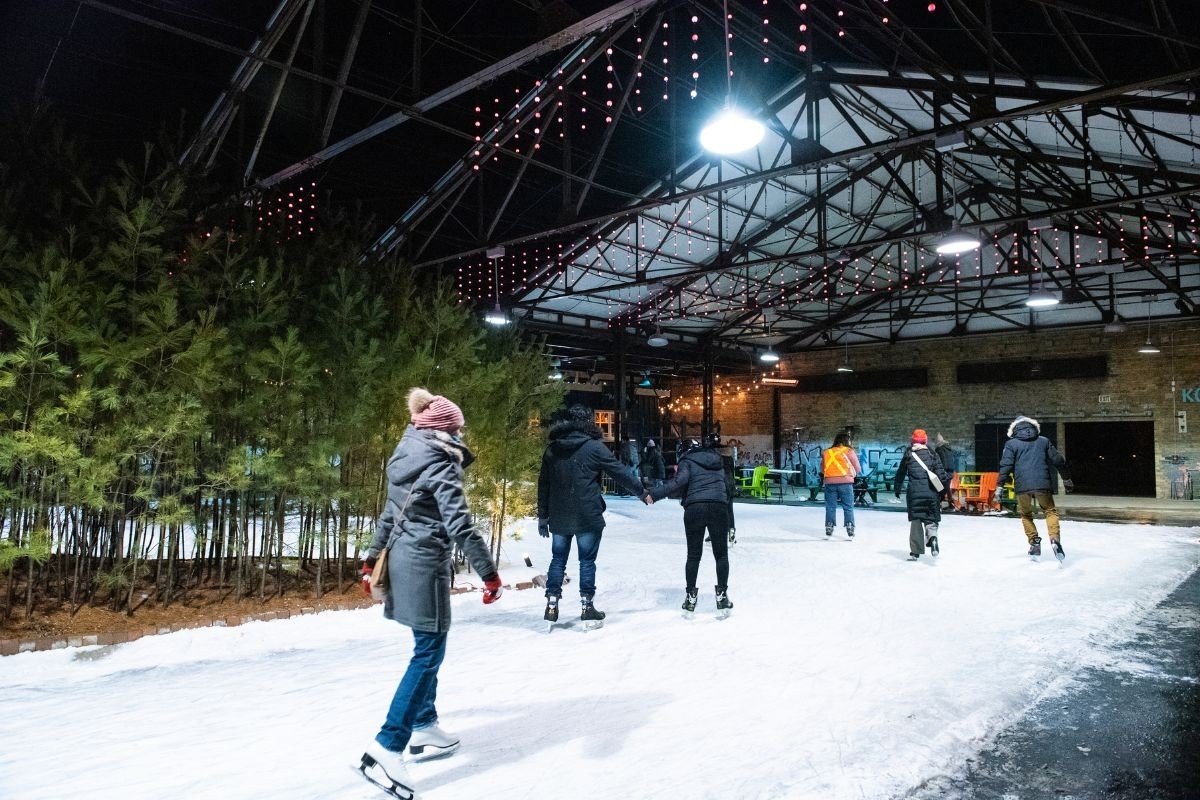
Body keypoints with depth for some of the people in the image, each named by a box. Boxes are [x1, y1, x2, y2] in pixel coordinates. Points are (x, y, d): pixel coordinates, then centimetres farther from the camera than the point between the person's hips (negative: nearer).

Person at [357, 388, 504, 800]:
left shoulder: (405, 459, 11)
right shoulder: (440, 465, -16)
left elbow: (389, 514, 18)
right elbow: (459, 525, -23)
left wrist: (372, 559, 27)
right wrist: (489, 574, -22)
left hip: (403, 557, 9)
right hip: (425, 562, -9)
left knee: (428, 647, 19)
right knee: (429, 652, -5)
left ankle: (424, 727, 29)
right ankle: (387, 747, -8)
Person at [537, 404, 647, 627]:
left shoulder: (552, 450, 7)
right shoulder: (594, 447, -9)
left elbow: (543, 484, 10)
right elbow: (620, 472, -5)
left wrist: (543, 516, 16)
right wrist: (642, 491, 8)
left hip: (559, 517, 4)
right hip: (588, 517, -4)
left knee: (558, 559, 13)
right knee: (587, 561, 5)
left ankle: (552, 605, 13)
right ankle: (587, 608, 10)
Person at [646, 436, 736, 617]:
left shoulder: (687, 461, 8)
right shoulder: (718, 462, 23)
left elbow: (680, 481, -11)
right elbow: (729, 485, 21)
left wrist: (655, 494, -15)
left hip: (694, 508, -2)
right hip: (719, 508, 2)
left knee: (693, 555, 10)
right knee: (721, 554, 13)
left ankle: (691, 597, 12)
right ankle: (722, 595, 10)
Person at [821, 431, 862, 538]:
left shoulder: (826, 453, 8)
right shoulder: (849, 451, -1)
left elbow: (822, 468, 14)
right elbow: (858, 469, 3)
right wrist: (852, 473, 22)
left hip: (830, 482, 3)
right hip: (845, 482, -3)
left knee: (830, 507, 9)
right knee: (848, 507, 5)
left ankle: (829, 528, 9)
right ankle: (850, 527, 1)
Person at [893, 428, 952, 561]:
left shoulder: (908, 455, 7)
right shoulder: (932, 454, 6)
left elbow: (900, 473, 13)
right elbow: (941, 472, 1)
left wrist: (897, 488, 24)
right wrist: (944, 489, 8)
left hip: (914, 492, 0)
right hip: (931, 492, 0)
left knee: (915, 520, 7)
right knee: (931, 519, 9)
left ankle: (915, 551, 8)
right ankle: (932, 536, -23)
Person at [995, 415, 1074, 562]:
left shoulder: (1011, 444, 6)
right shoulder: (1044, 441, 13)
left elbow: (1006, 465, -3)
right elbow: (1058, 460, 15)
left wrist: (1000, 486, -2)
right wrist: (1067, 479, 26)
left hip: (1022, 485, -1)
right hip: (1042, 484, 1)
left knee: (1026, 514, 17)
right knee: (1050, 511, 14)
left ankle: (1034, 543, 9)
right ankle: (1055, 539, -7)